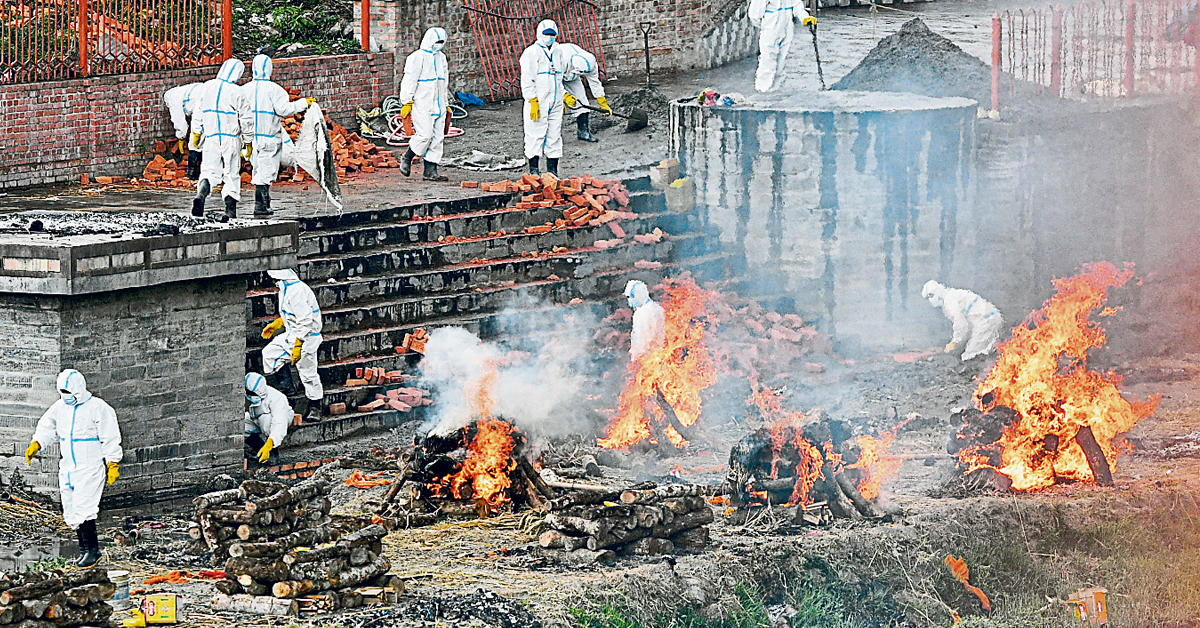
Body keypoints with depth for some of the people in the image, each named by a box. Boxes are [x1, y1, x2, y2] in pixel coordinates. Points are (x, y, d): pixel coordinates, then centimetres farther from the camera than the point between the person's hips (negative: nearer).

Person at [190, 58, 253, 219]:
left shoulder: (207, 88, 4)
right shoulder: (237, 92, -9)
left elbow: (198, 114, 11)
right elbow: (246, 120, -5)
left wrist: (196, 134, 20)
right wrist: (248, 143, 5)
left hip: (211, 138, 3)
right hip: (231, 139, -3)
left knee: (209, 171, 4)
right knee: (232, 175, 6)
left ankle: (200, 195, -25)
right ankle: (230, 210, 3)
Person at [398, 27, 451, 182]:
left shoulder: (441, 58, 18)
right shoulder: (417, 58, -6)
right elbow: (409, 81, -10)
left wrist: (446, 105, 26)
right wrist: (407, 102, -15)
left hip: (438, 105, 7)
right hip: (421, 104, -7)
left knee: (437, 137, 1)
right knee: (425, 134, -16)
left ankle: (430, 171, 3)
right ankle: (407, 158, 7)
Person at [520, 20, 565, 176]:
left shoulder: (557, 52, 17)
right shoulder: (531, 53, -5)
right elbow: (527, 80, -10)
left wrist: (561, 99, 23)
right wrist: (533, 102, -17)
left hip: (554, 102, 6)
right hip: (538, 102, -6)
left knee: (554, 135, 5)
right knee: (536, 134, -5)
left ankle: (552, 170, 9)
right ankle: (533, 169, 1)